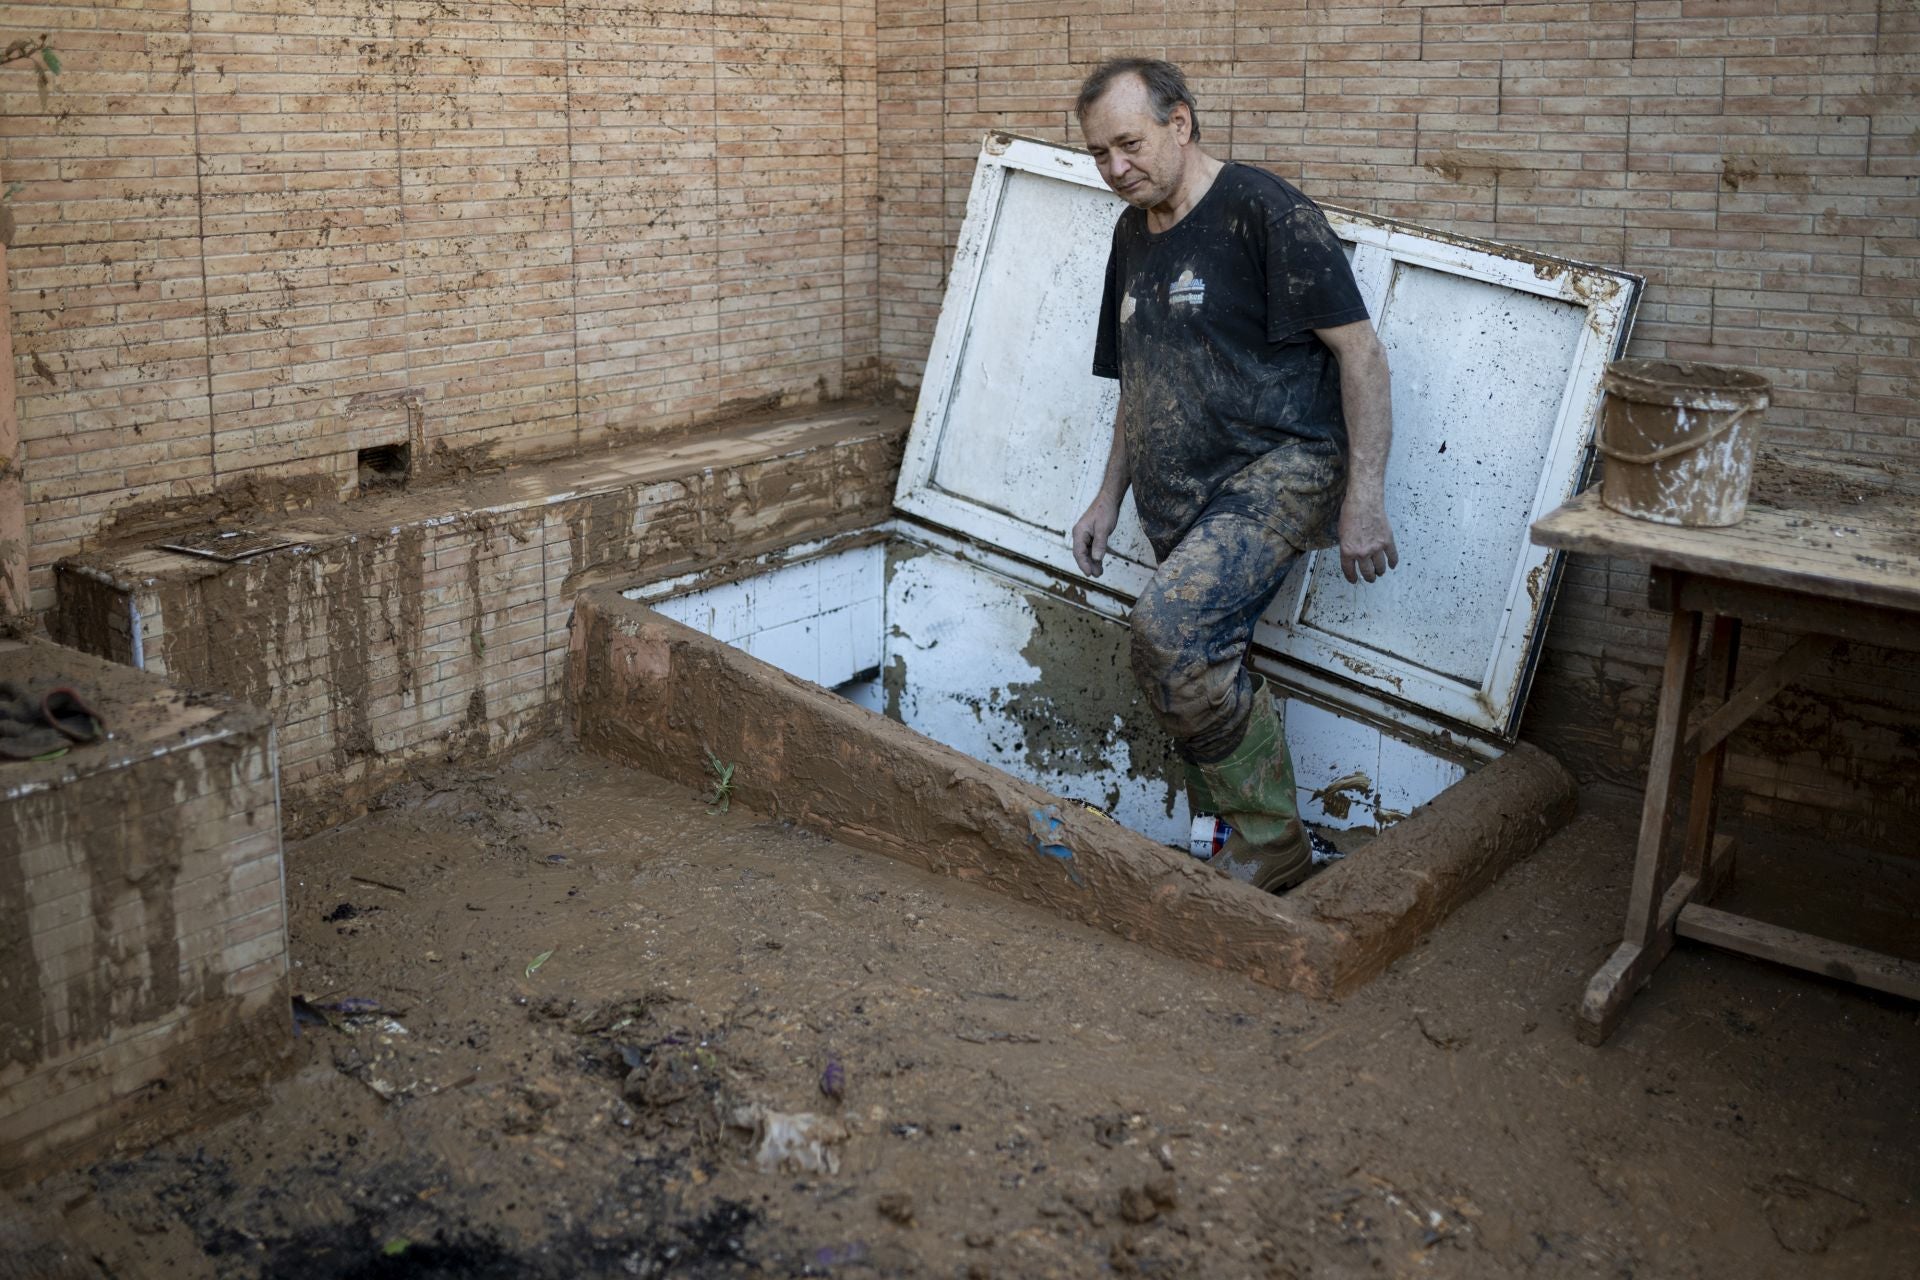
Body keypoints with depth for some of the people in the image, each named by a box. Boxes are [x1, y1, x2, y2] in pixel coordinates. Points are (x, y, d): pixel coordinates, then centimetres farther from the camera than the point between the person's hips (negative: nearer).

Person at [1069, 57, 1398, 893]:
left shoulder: (1264, 212, -9)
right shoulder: (1132, 235, 16)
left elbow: (1360, 352, -11)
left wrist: (1364, 497, -16)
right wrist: (1110, 497, 21)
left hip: (1279, 469, -8)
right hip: (1185, 502, 8)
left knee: (1170, 627, -27)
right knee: (1205, 675, 6)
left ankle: (1270, 847, -12)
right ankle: (1241, 872, 18)